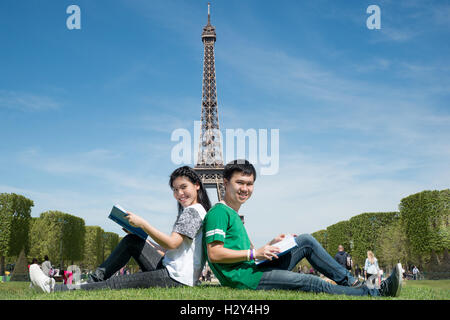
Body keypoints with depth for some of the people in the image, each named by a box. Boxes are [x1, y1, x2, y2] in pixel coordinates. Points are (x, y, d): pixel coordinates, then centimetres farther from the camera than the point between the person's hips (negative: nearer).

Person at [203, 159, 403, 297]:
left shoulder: (233, 215, 22)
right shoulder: (218, 212, -9)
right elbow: (214, 254, -20)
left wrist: (269, 246, 8)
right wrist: (254, 253, -18)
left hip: (255, 270, 10)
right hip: (244, 278, -10)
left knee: (306, 241, 8)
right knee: (315, 284, -13)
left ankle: (349, 281, 7)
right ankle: (375, 294, -5)